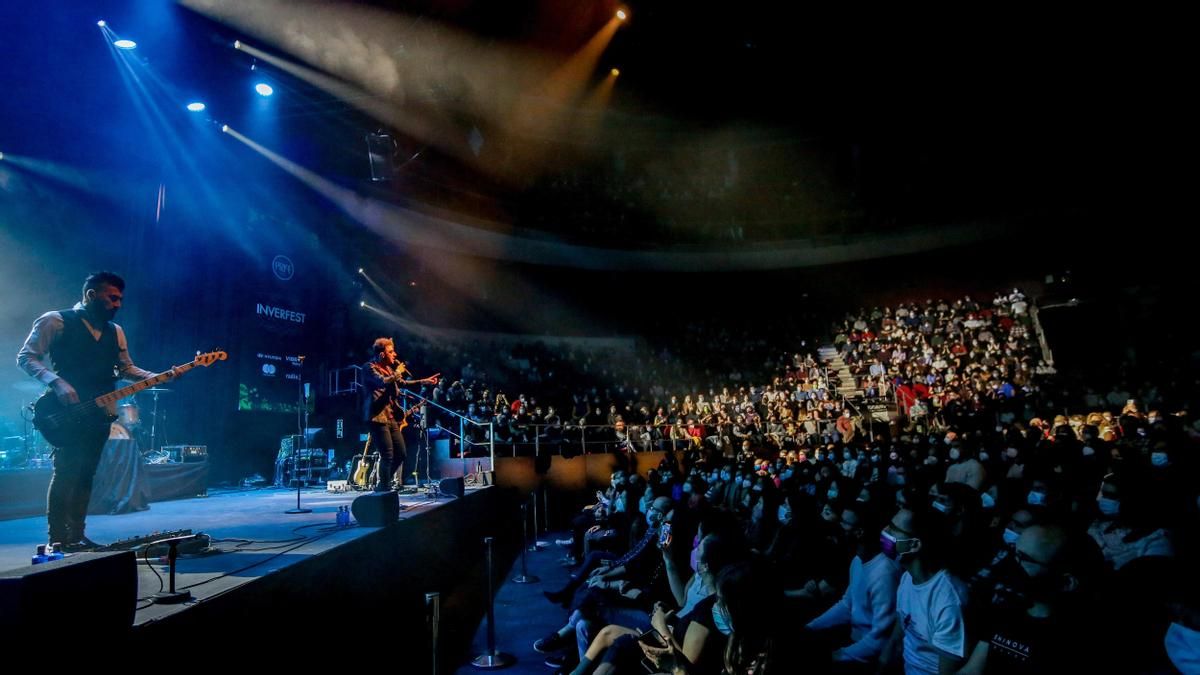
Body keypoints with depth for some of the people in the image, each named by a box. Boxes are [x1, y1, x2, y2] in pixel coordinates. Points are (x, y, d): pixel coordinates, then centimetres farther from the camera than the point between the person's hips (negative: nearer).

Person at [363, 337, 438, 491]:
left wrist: (424, 381, 22)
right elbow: (383, 382, -24)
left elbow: (402, 383, 28)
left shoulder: (388, 368, 17)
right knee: (388, 455, -11)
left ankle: (383, 484, 23)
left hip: (392, 418, 9)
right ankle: (384, 487, 1)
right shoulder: (370, 367, -7)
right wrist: (398, 372, -9)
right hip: (378, 418, -9)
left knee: (401, 454, 10)